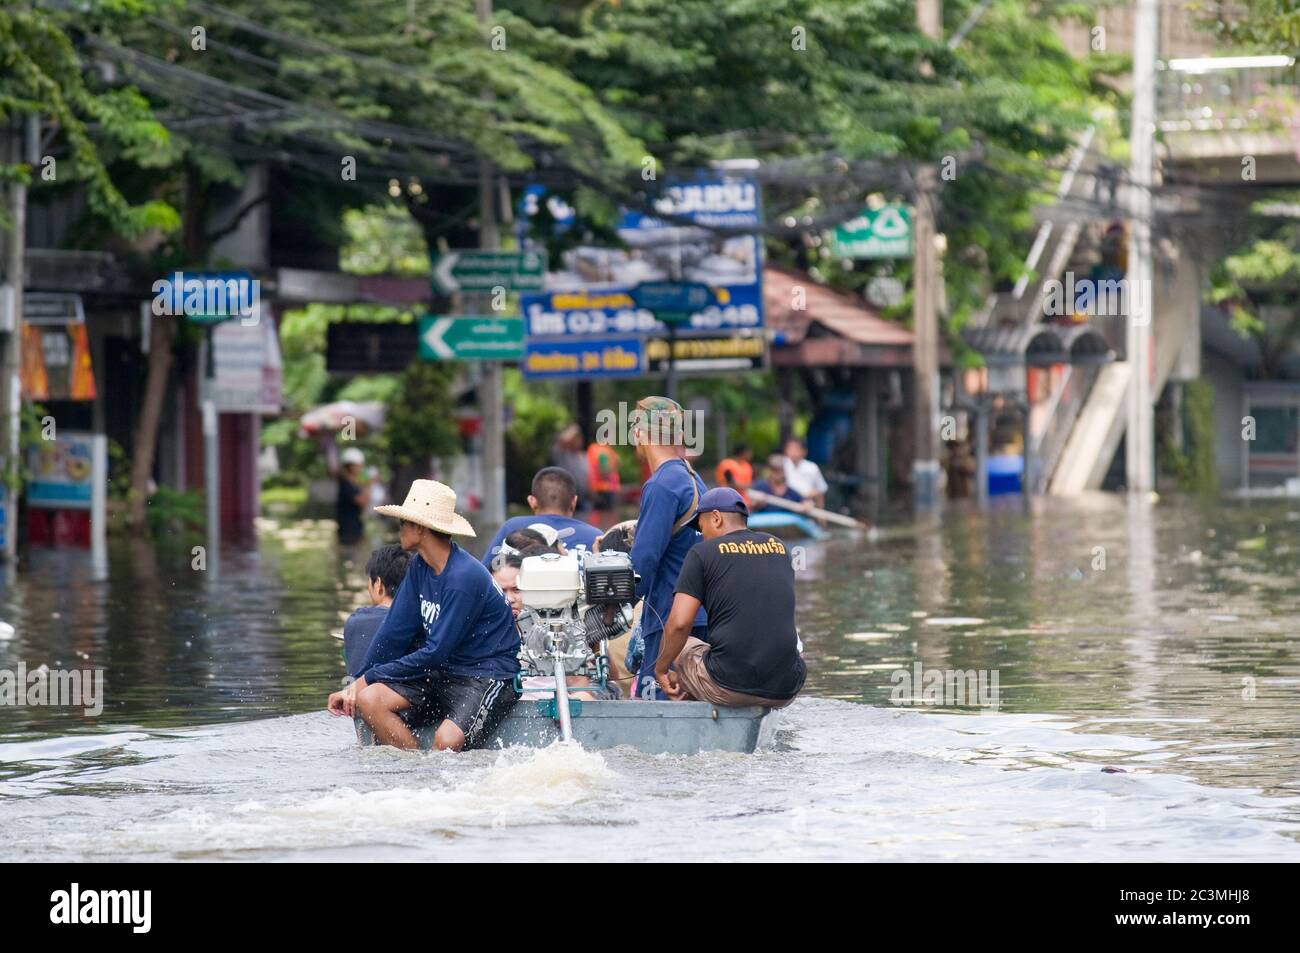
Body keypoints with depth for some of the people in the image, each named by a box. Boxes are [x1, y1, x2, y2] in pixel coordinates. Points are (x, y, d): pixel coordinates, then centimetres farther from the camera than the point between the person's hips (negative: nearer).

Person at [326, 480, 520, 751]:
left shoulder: (464, 578, -21)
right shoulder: (419, 566, 7)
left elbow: (436, 652, -20)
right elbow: (394, 631, 8)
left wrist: (371, 676, -12)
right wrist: (358, 684, -2)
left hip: (489, 675, -8)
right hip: (444, 672, 8)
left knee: (446, 741, -34)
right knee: (368, 699, -14)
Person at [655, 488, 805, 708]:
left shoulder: (703, 552, 0)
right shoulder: (778, 547, 15)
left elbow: (679, 623, -9)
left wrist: (661, 669, 7)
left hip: (729, 689, -3)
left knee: (677, 646, 26)